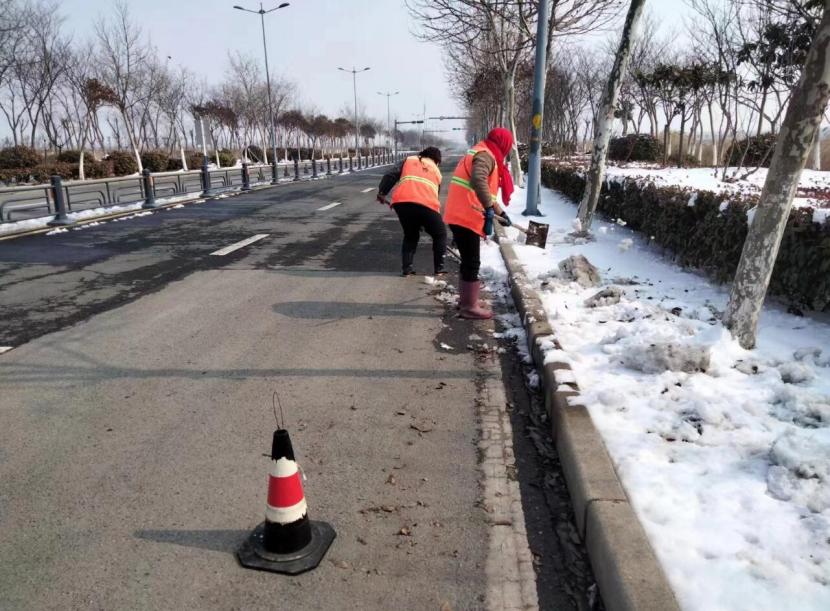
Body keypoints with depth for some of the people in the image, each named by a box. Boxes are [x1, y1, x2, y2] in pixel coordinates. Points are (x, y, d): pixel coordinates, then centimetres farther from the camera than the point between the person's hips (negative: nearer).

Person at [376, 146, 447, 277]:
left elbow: (391, 175, 12)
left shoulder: (409, 160, 28)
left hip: (401, 202, 2)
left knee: (410, 235, 24)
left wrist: (382, 192, 16)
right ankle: (439, 269, 15)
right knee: (440, 235, 20)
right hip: (425, 204, -2)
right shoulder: (436, 171, 30)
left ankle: (406, 268, 15)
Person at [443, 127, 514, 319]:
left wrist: (500, 212, 29)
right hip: (467, 218, -10)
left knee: (468, 262, 19)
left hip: (460, 216, 10)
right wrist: (489, 209, -33)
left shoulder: (480, 153, 23)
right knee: (472, 263, -3)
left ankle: (465, 299, 29)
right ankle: (470, 307, 4)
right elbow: (478, 180, -32)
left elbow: (485, 188, 29)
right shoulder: (485, 155, -10)